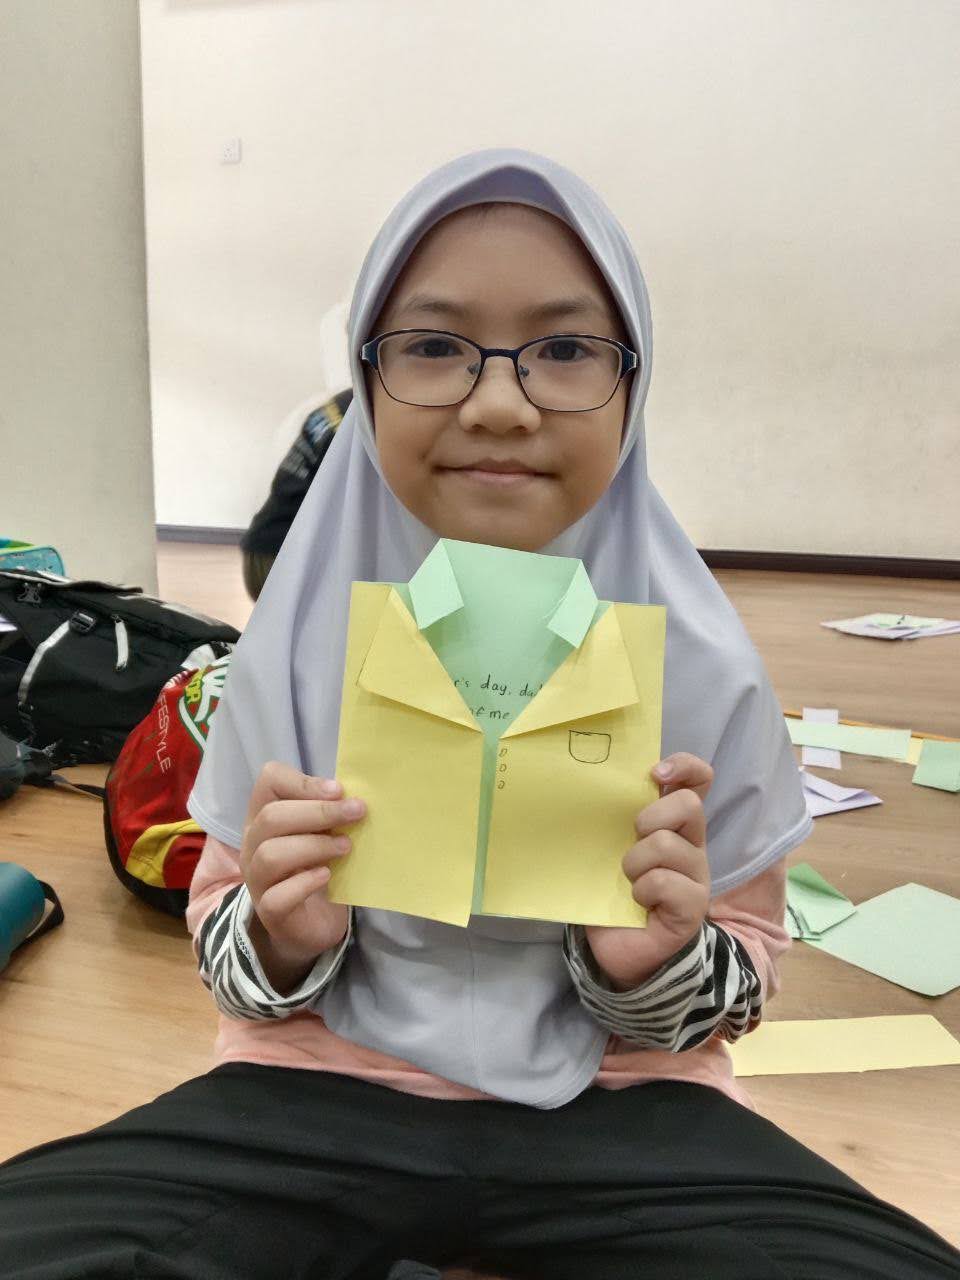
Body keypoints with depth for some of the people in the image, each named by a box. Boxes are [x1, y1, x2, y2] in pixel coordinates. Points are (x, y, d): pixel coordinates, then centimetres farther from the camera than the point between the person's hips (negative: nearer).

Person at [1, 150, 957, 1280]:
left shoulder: (700, 662, -9)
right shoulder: (296, 639, -7)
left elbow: (749, 959, 3)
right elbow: (220, 929, 5)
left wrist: (662, 965, -19)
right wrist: (281, 941, -18)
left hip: (609, 1102, 1)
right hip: (325, 1089, 1)